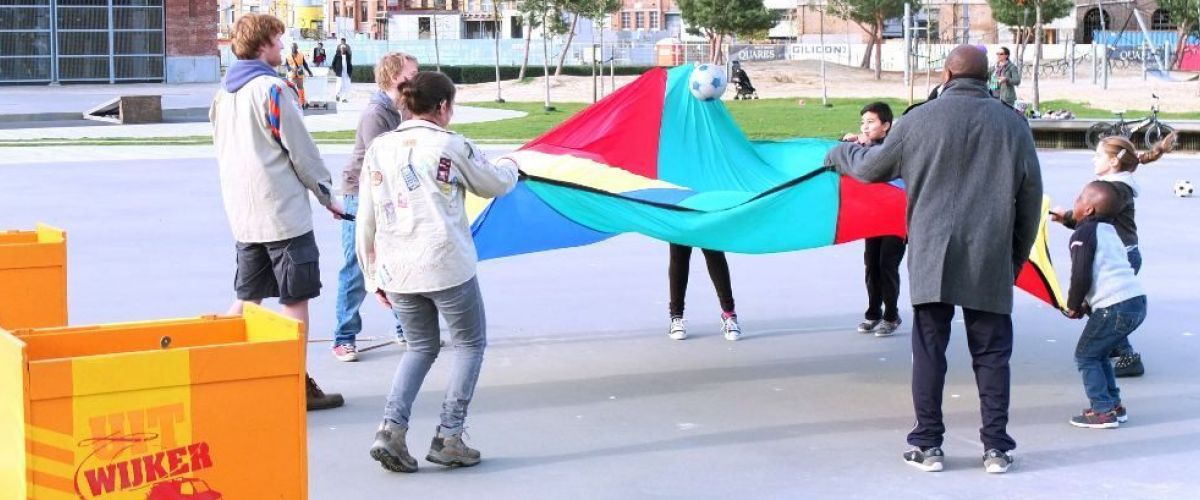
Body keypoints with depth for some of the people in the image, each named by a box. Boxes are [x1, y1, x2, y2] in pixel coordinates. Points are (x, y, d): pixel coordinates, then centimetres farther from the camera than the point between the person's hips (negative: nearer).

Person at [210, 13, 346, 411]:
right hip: (284, 213, -7)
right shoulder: (273, 89, -13)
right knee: (296, 301, 0)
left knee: (246, 299, 13)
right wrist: (327, 196, 0)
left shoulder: (223, 93, 10)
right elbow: (301, 151, -11)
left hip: (242, 214, 7)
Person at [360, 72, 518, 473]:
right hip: (448, 269, -5)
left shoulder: (378, 148, 8)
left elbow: (366, 221, 8)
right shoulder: (451, 146, -4)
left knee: (421, 347, 21)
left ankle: (392, 428, 3)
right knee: (470, 345, 14)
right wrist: (512, 168, 33)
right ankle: (448, 438, 8)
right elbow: (496, 185, 11)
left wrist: (374, 275, 15)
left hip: (396, 272, 5)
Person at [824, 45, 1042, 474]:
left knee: (929, 351, 6)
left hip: (932, 257, -1)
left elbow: (872, 168, 11)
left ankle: (927, 445, 9)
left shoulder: (920, 119, -1)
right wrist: (1019, 254, 17)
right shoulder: (1012, 123, 5)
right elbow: (1031, 195, 7)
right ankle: (996, 447, 9)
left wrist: (838, 153, 32)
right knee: (991, 353, 7)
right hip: (991, 261, 1)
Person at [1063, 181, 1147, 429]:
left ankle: (1103, 411, -2)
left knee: (1085, 355, 3)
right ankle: (1114, 405, 22)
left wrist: (1073, 305, 2)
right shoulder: (1110, 231, 21)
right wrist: (1087, 304, 21)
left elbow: (1081, 276, -14)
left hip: (1114, 307, -9)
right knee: (1098, 354, 22)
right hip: (1137, 301, 9)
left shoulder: (1083, 234, -6)